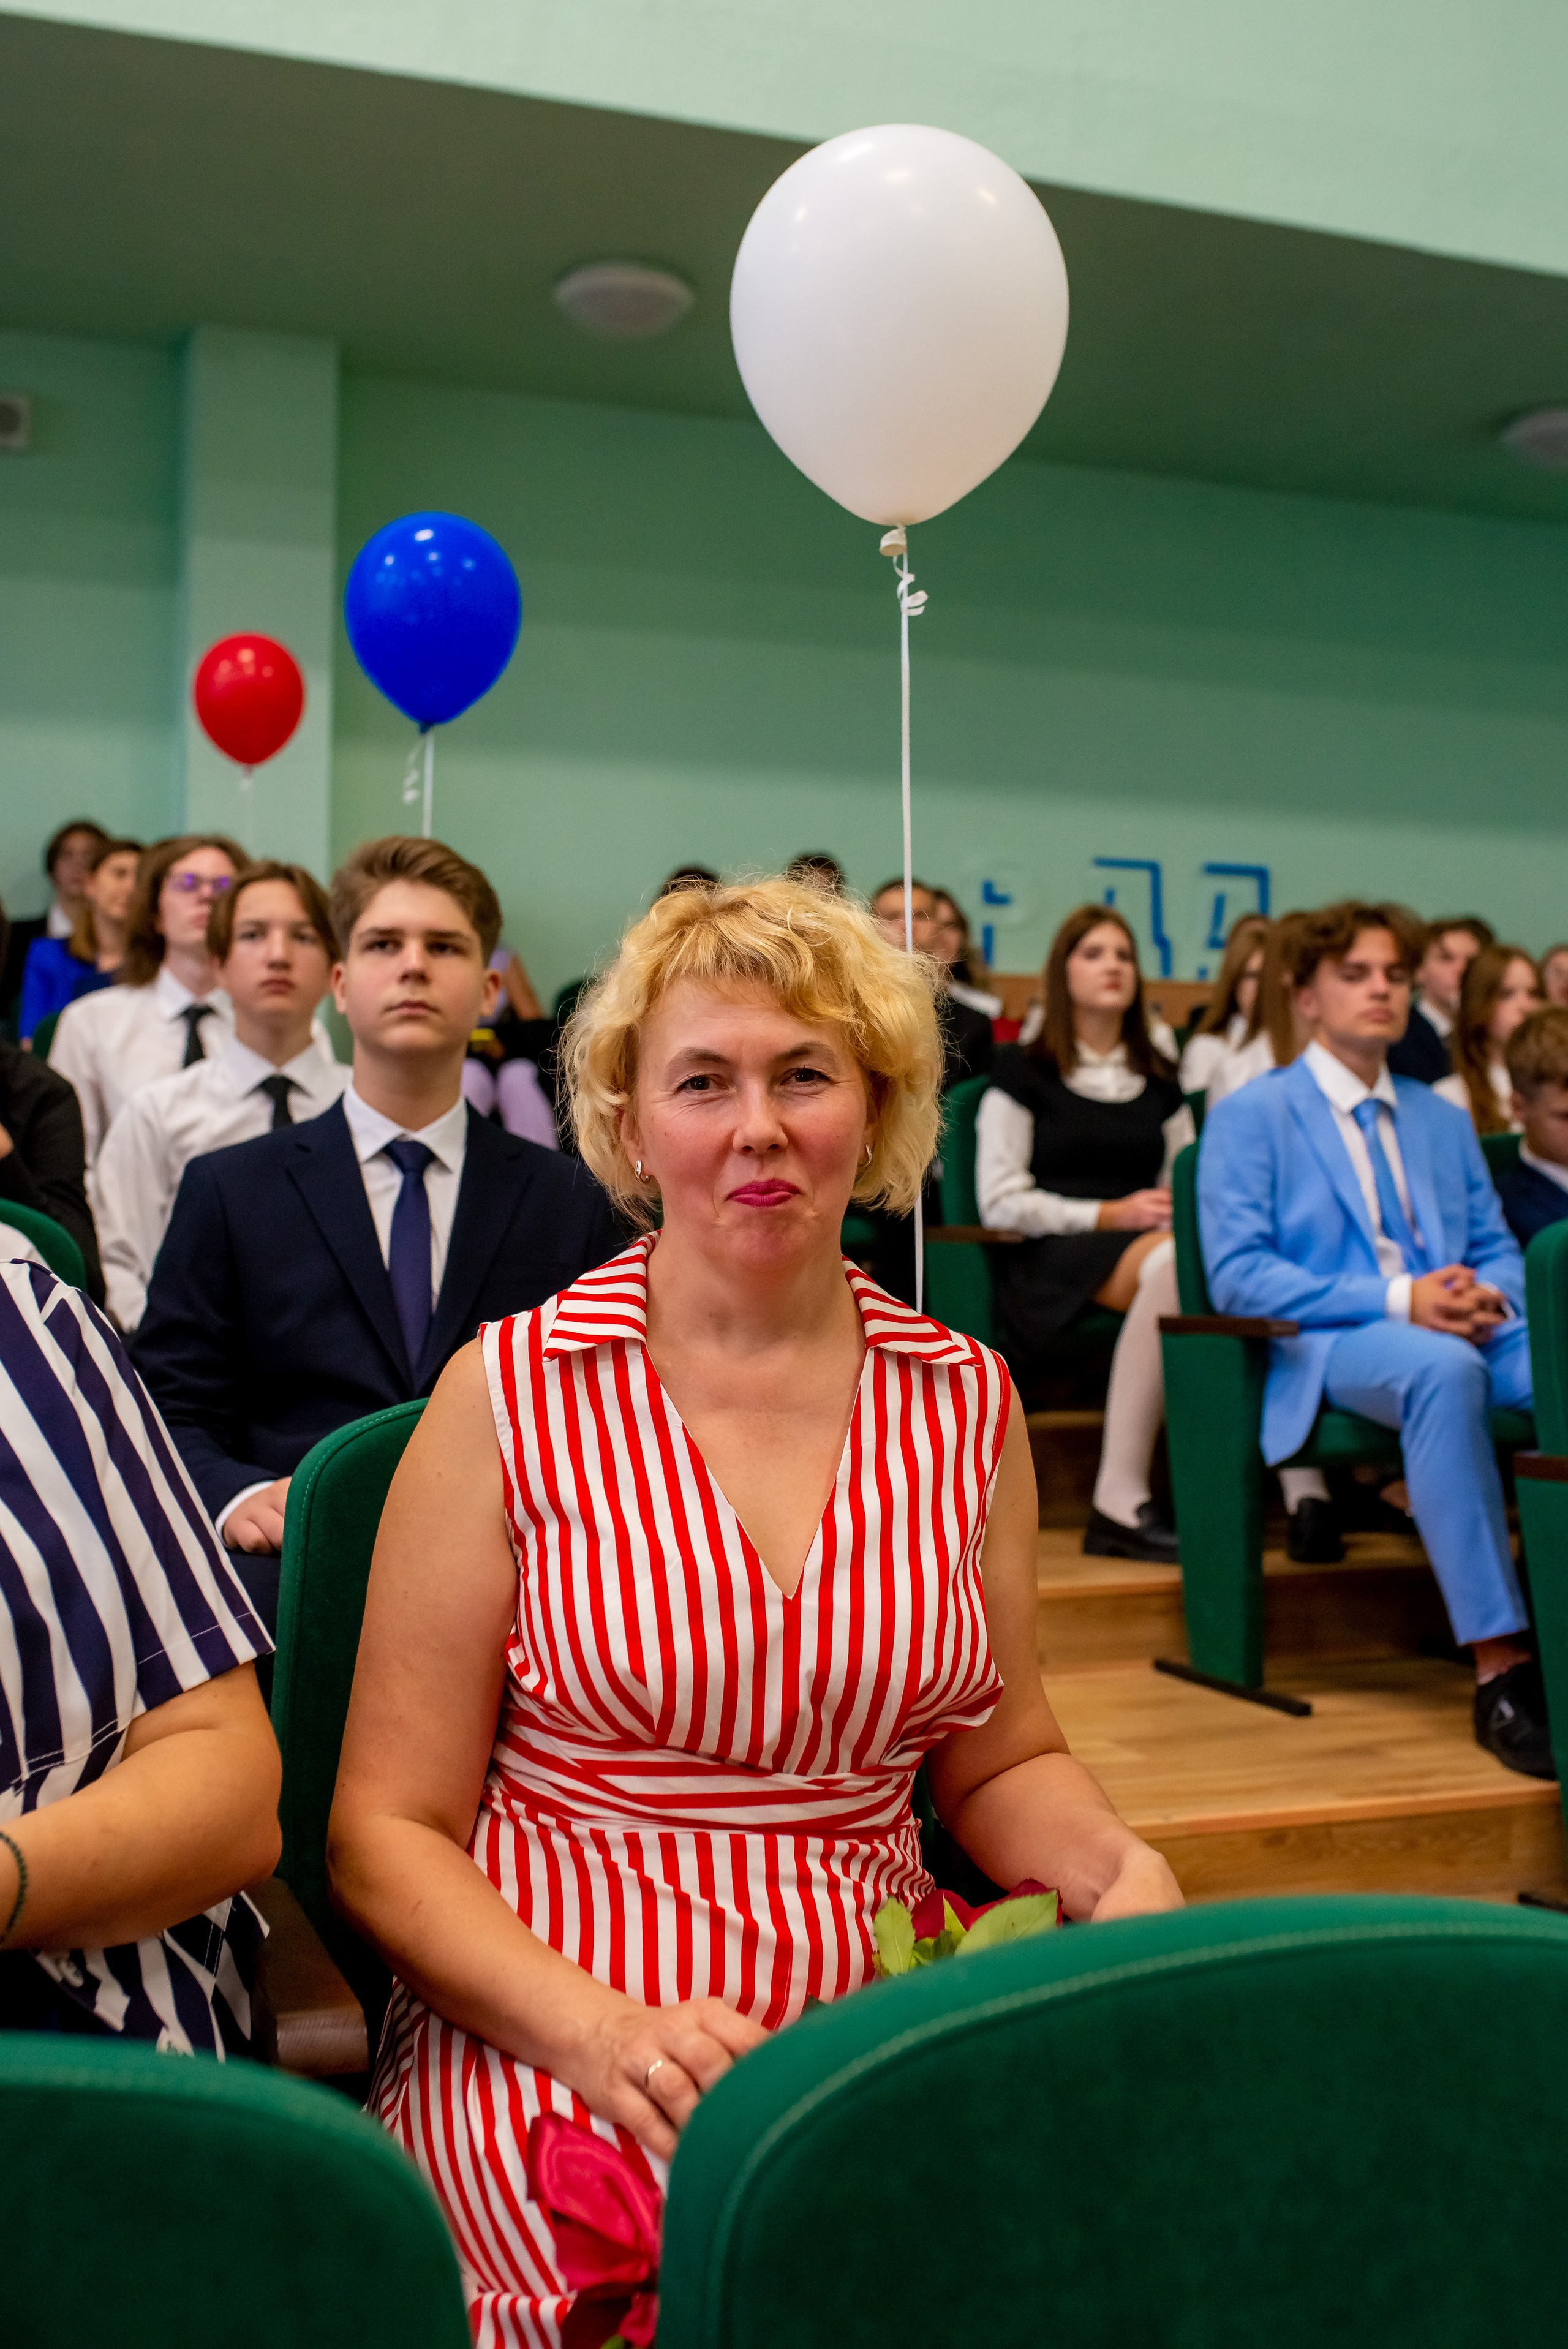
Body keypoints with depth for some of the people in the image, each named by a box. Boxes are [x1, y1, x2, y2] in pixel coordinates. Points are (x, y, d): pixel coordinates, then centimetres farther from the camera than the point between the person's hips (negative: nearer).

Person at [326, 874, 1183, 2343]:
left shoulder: (964, 1401, 7)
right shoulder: (511, 1396, -4)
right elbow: (388, 1834, -3)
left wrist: (1117, 1872, -4)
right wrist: (602, 2029, -18)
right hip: (546, 2042, -3)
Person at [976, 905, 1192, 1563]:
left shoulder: (1159, 1084, 25)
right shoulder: (1023, 1073, 11)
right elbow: (1001, 1203, 1)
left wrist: (1177, 1212, -4)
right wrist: (1110, 1214, -9)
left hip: (1148, 1246, 4)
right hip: (1050, 1261, -4)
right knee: (1169, 1264, -39)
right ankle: (1121, 1497, -39)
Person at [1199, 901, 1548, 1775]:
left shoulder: (1446, 1121, 27)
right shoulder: (1251, 1116, 7)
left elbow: (1497, 1246, 23)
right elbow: (1238, 1275, -5)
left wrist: (1493, 1296, -4)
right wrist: (1397, 1299, -16)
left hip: (1460, 1335, 5)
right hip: (1326, 1348, -5)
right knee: (1442, 1368, -39)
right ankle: (1503, 1668, -37)